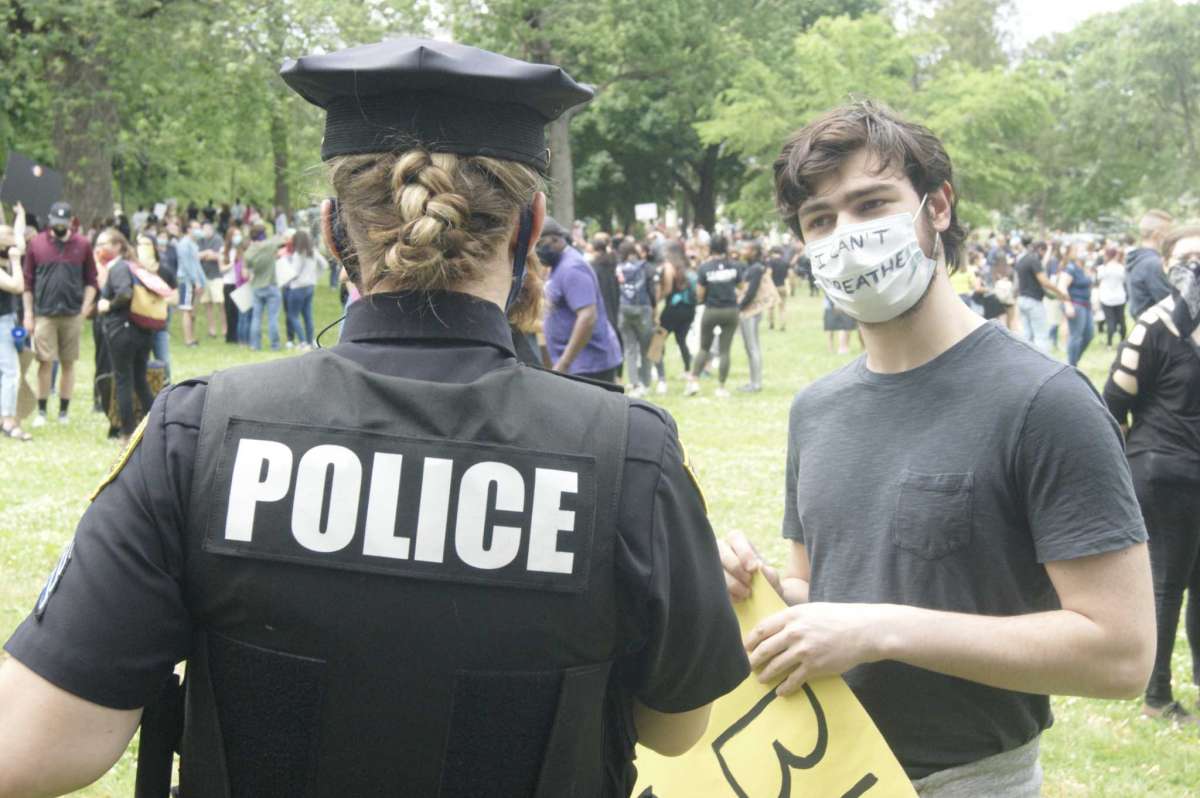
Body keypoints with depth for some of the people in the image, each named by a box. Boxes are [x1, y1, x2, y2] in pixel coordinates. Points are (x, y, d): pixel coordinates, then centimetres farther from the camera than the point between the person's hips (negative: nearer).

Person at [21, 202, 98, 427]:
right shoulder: (36, 244, 2)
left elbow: (91, 281, 6)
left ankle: (64, 411, 15)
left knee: (68, 364, 6)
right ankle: (41, 411, 5)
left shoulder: (83, 245, 3)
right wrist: (28, 313, 0)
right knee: (45, 362, -4)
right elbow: (27, 282, 4)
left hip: (73, 314, 1)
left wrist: (85, 307, -5)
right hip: (44, 313, -1)